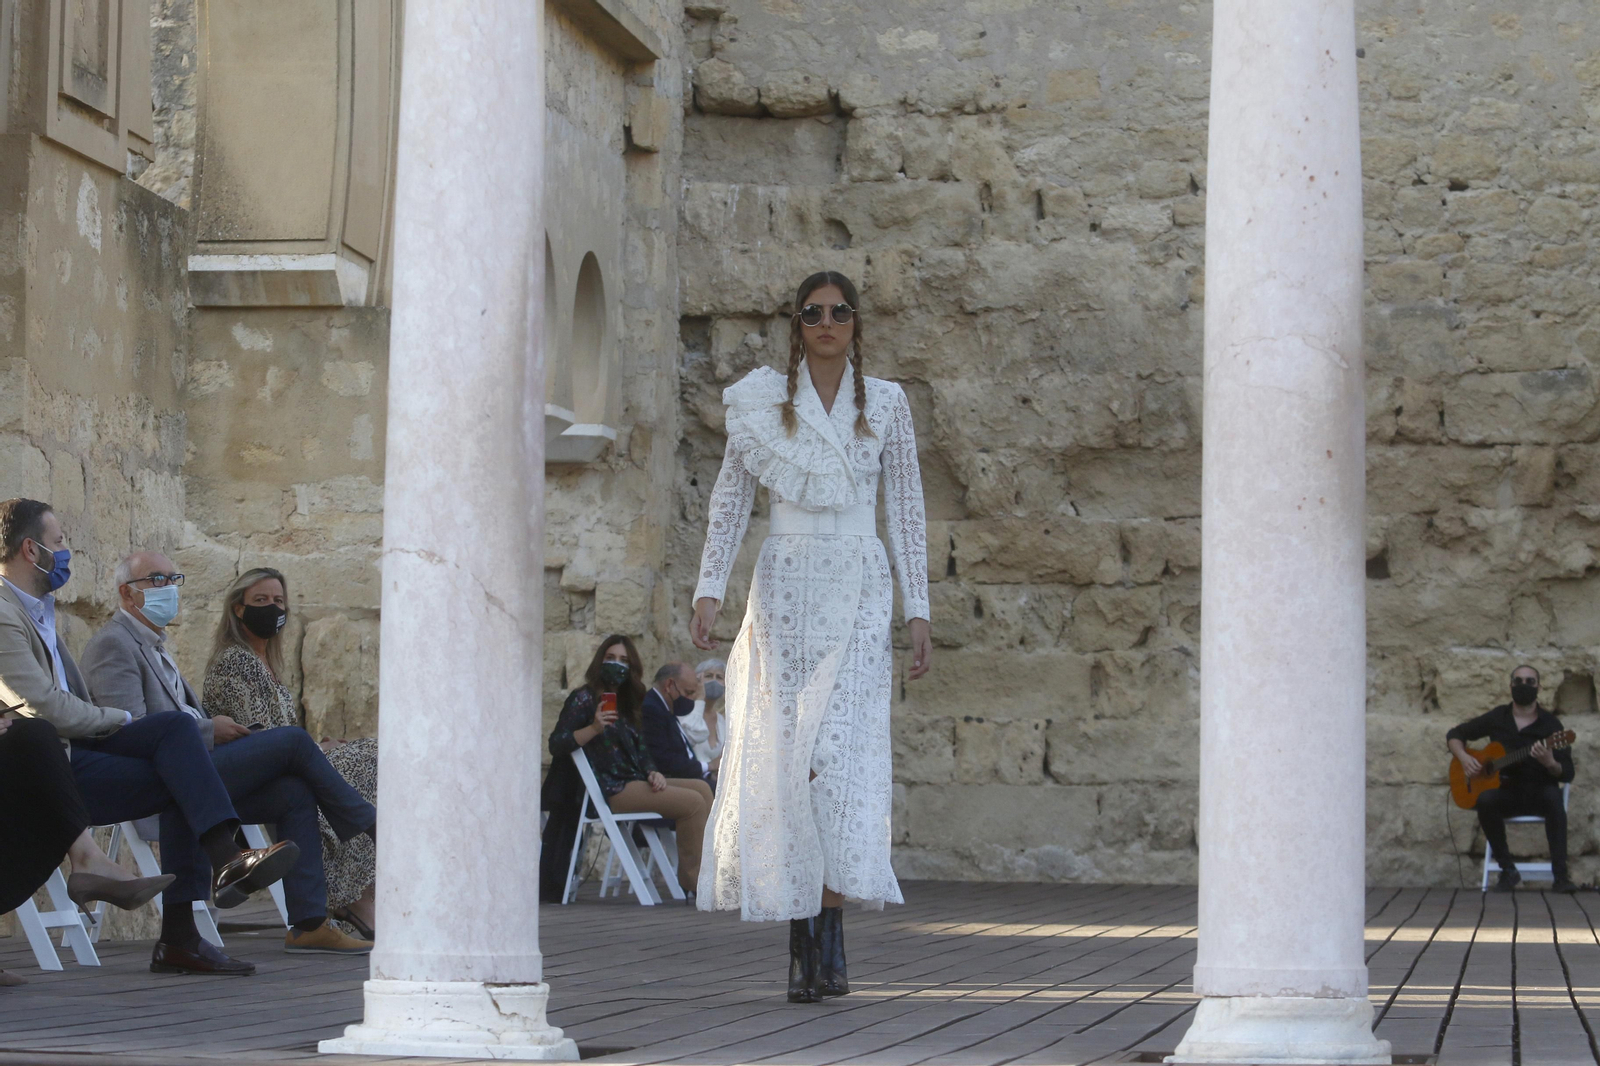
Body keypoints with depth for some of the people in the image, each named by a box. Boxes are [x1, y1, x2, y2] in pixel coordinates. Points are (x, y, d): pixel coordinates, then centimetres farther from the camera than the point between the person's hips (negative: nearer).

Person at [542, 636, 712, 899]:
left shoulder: (625, 704, 23)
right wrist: (594, 728, -26)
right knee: (693, 802, -21)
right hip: (611, 790, -8)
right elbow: (556, 744, -11)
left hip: (635, 783, 8)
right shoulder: (584, 699, -1)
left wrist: (653, 772, -1)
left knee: (702, 788, -7)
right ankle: (690, 880, -14)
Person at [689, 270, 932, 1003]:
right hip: (785, 589, 1)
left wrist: (919, 612, 3)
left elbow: (907, 509, 8)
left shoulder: (885, 404, 8)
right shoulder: (762, 402, 7)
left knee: (838, 751, -17)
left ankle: (829, 931, -14)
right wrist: (708, 591, -3)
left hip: (858, 591, -1)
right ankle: (803, 944, 1)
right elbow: (730, 501, 8)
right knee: (782, 757, -4)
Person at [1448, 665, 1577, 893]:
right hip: (1506, 791, 2)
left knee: (1553, 796, -37)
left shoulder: (1550, 724, 0)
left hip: (1539, 791, -1)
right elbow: (1455, 734, 16)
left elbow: (1567, 773, -5)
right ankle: (1507, 871, -21)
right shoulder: (1497, 718, 7)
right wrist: (1463, 758, -4)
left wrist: (1549, 763, -28)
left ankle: (1560, 875, -38)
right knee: (1485, 800, -33)